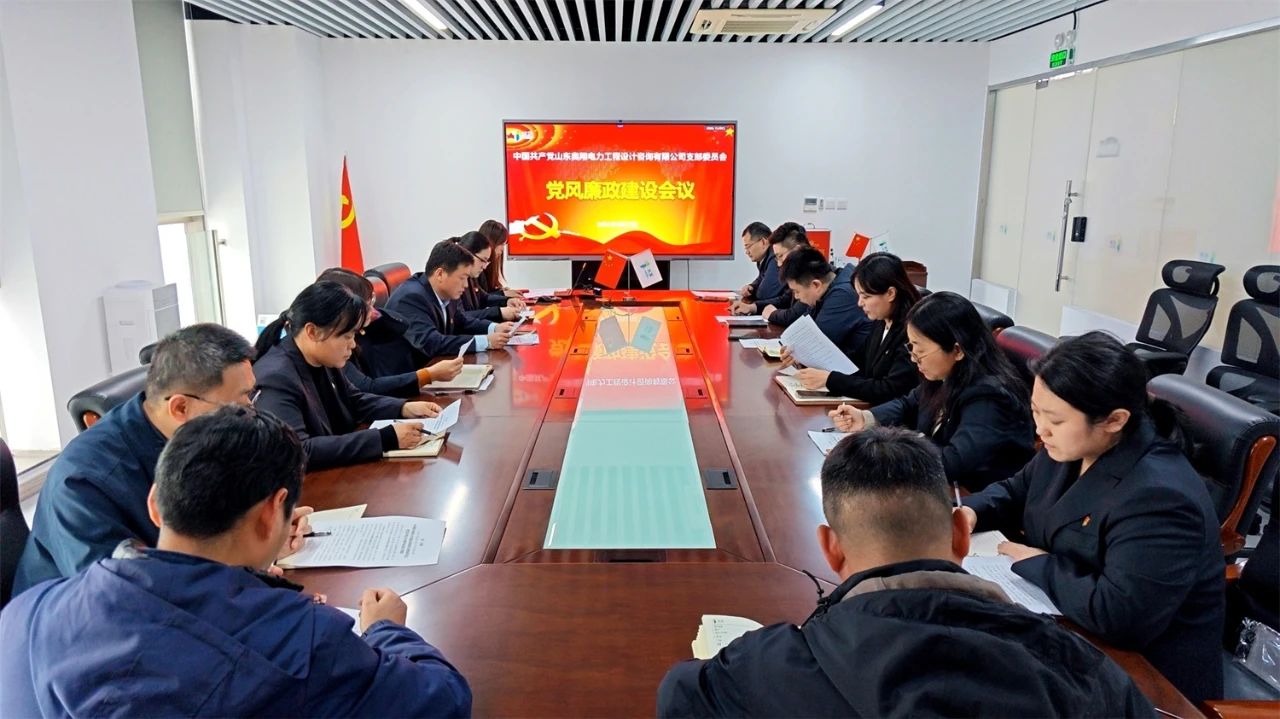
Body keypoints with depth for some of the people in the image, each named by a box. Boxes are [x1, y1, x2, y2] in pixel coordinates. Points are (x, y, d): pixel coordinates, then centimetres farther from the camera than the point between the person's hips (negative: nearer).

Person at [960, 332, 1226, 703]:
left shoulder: (1159, 497, -29)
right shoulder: (1070, 447, -1)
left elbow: (1117, 616, -35)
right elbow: (1017, 490, 15)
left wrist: (1037, 563, -22)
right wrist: (972, 511, -6)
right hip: (1066, 632, 8)